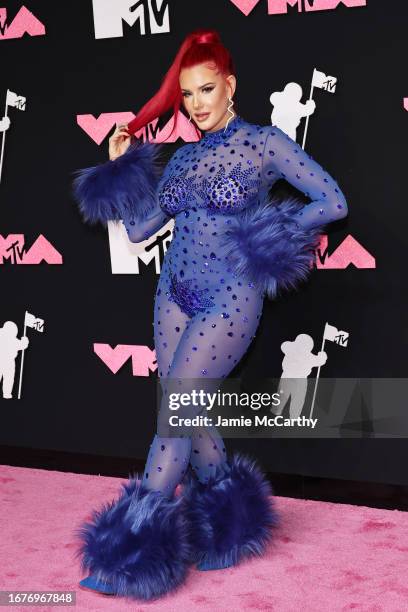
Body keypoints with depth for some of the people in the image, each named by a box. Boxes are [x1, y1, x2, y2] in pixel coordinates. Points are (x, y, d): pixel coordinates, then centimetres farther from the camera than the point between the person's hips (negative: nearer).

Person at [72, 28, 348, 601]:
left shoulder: (266, 142, -5)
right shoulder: (182, 157, 10)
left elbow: (333, 201, -6)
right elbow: (139, 228, 9)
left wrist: (273, 231, -15)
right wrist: (120, 169, 2)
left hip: (230, 301, -6)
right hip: (175, 296, 6)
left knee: (174, 409, -11)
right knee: (187, 412, 7)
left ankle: (136, 544, -6)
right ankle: (225, 520, 26)